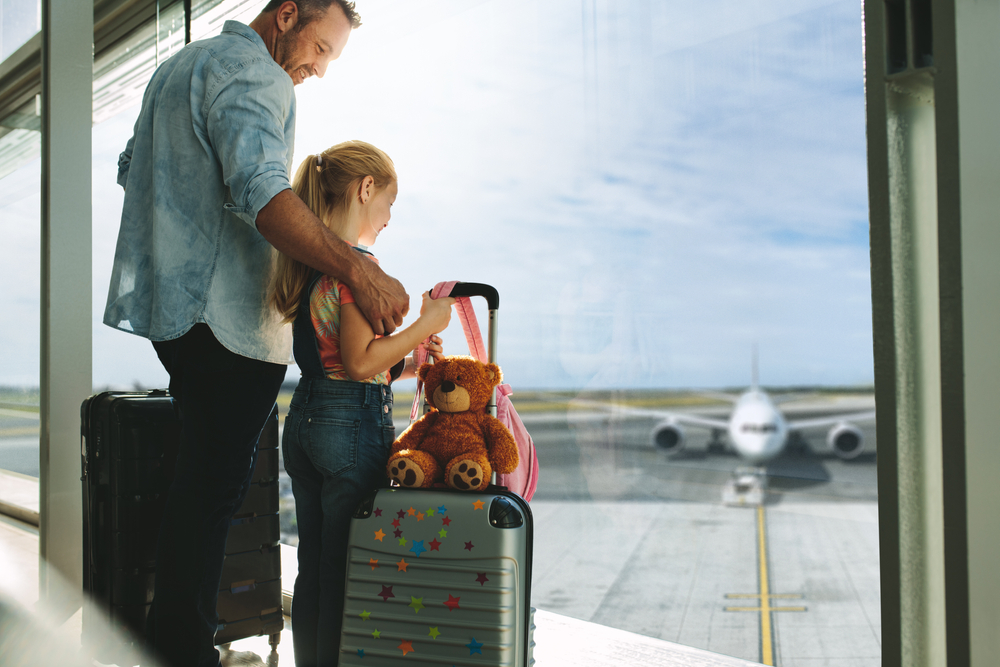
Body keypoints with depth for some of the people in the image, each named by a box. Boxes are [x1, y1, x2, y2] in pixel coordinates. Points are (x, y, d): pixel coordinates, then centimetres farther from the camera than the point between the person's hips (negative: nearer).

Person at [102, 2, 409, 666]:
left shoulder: (180, 65, 22)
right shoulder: (252, 72, -11)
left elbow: (131, 169, 32)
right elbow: (261, 190, -28)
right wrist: (360, 272, -35)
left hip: (169, 304, 10)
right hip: (227, 315, -10)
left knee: (202, 473, 18)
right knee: (215, 485, -4)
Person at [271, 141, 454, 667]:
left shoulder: (307, 262, 12)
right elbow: (358, 363, -19)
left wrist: (402, 366, 14)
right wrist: (426, 324, -10)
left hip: (304, 417, 9)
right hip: (353, 425, -9)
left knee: (311, 569, 16)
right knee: (345, 571, 3)